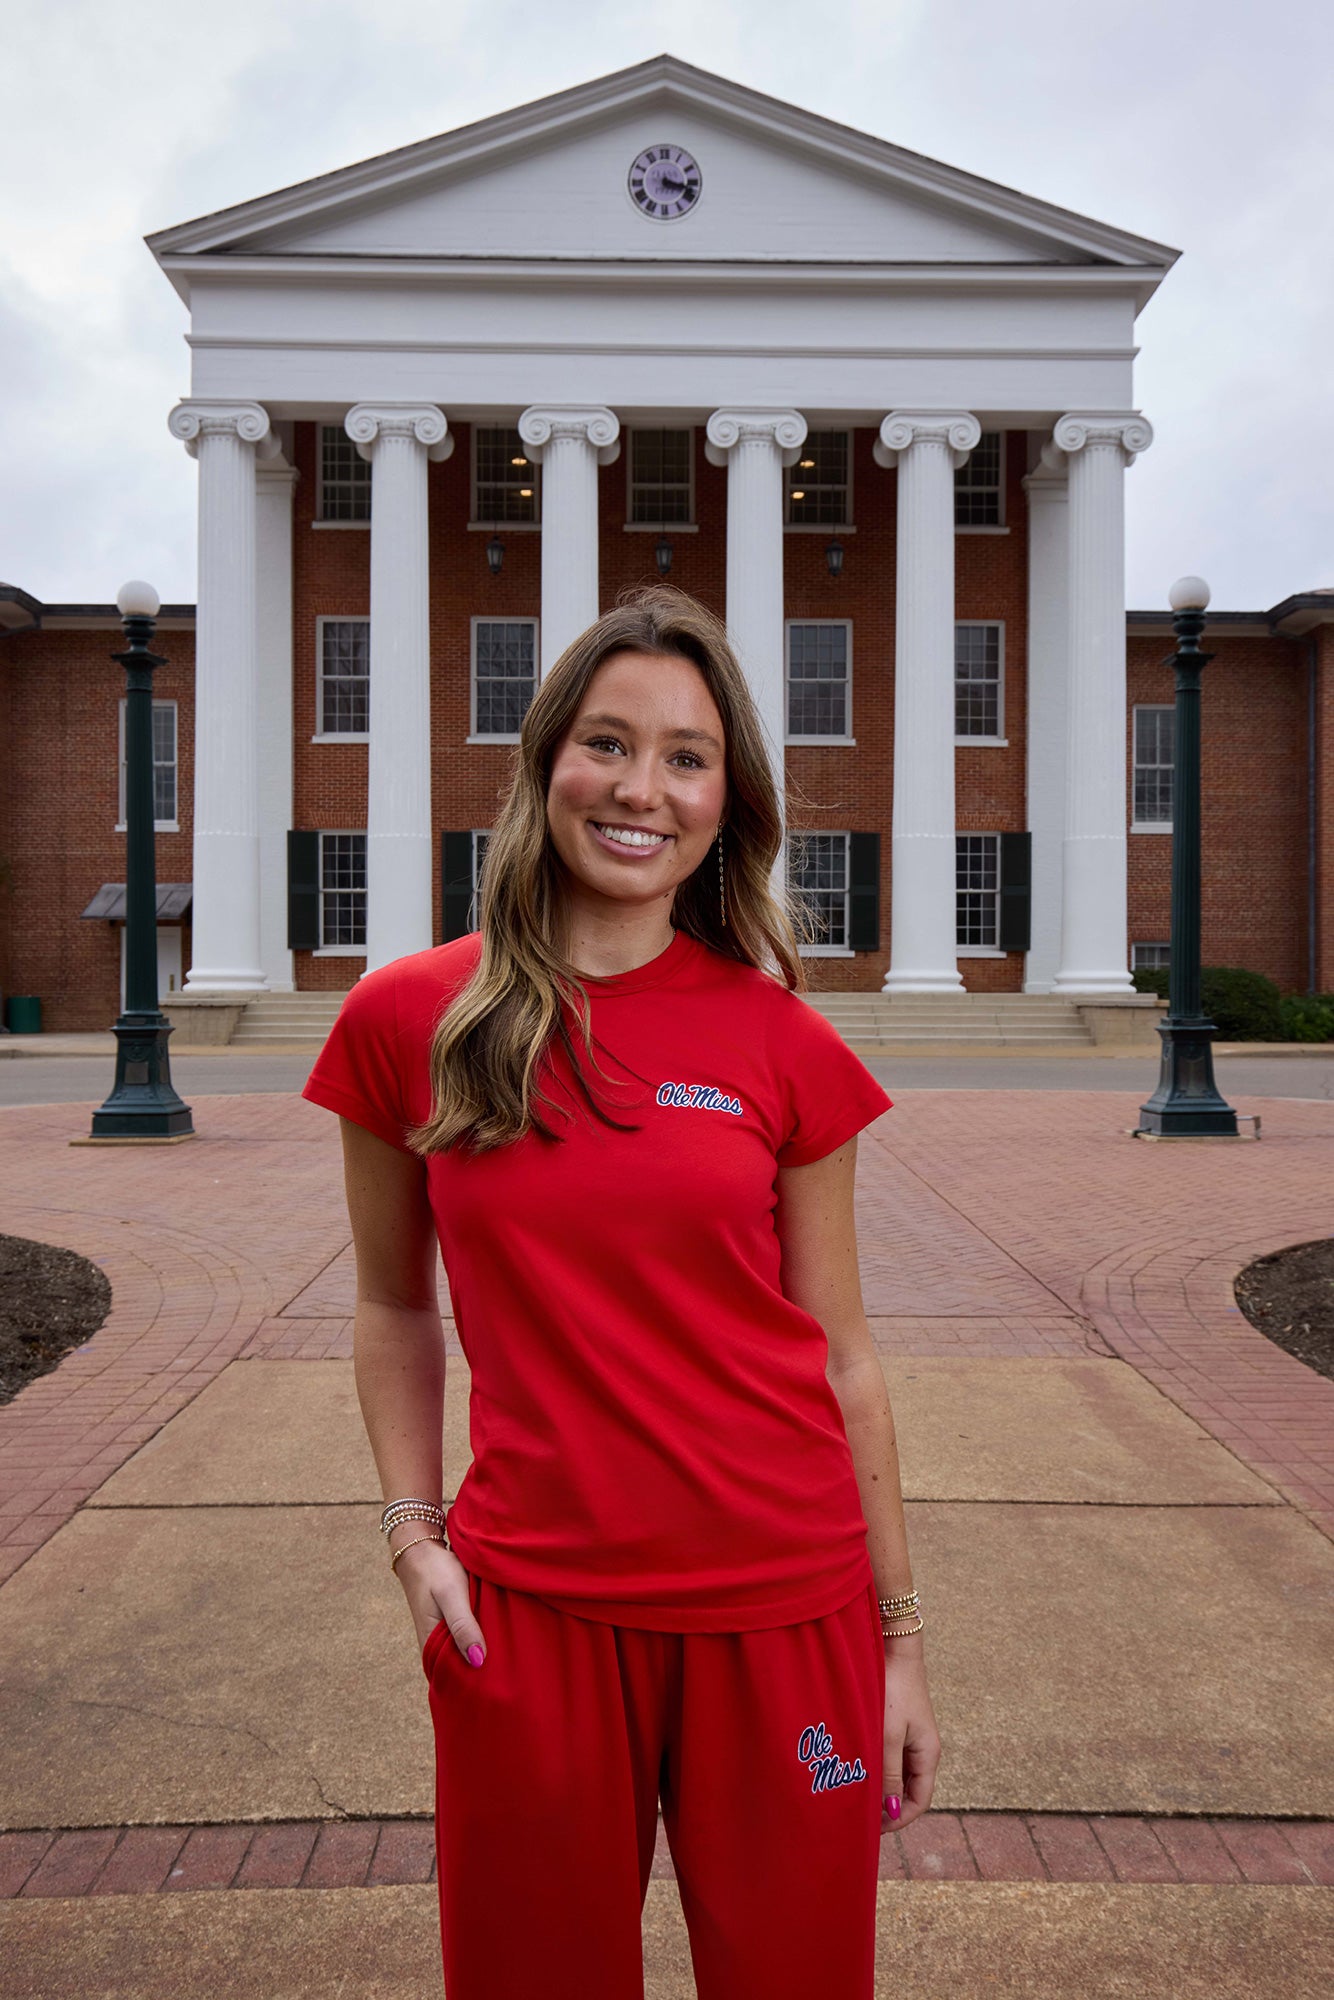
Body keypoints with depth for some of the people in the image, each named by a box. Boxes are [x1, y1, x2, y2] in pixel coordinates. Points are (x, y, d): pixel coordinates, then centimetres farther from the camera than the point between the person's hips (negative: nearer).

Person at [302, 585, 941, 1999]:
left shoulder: (781, 1044, -4)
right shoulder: (407, 1019, -3)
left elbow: (839, 1360, 2)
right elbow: (394, 1307, 9)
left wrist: (898, 1639, 5)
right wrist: (412, 1529, -2)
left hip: (779, 1608, 1)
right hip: (527, 1610, 0)